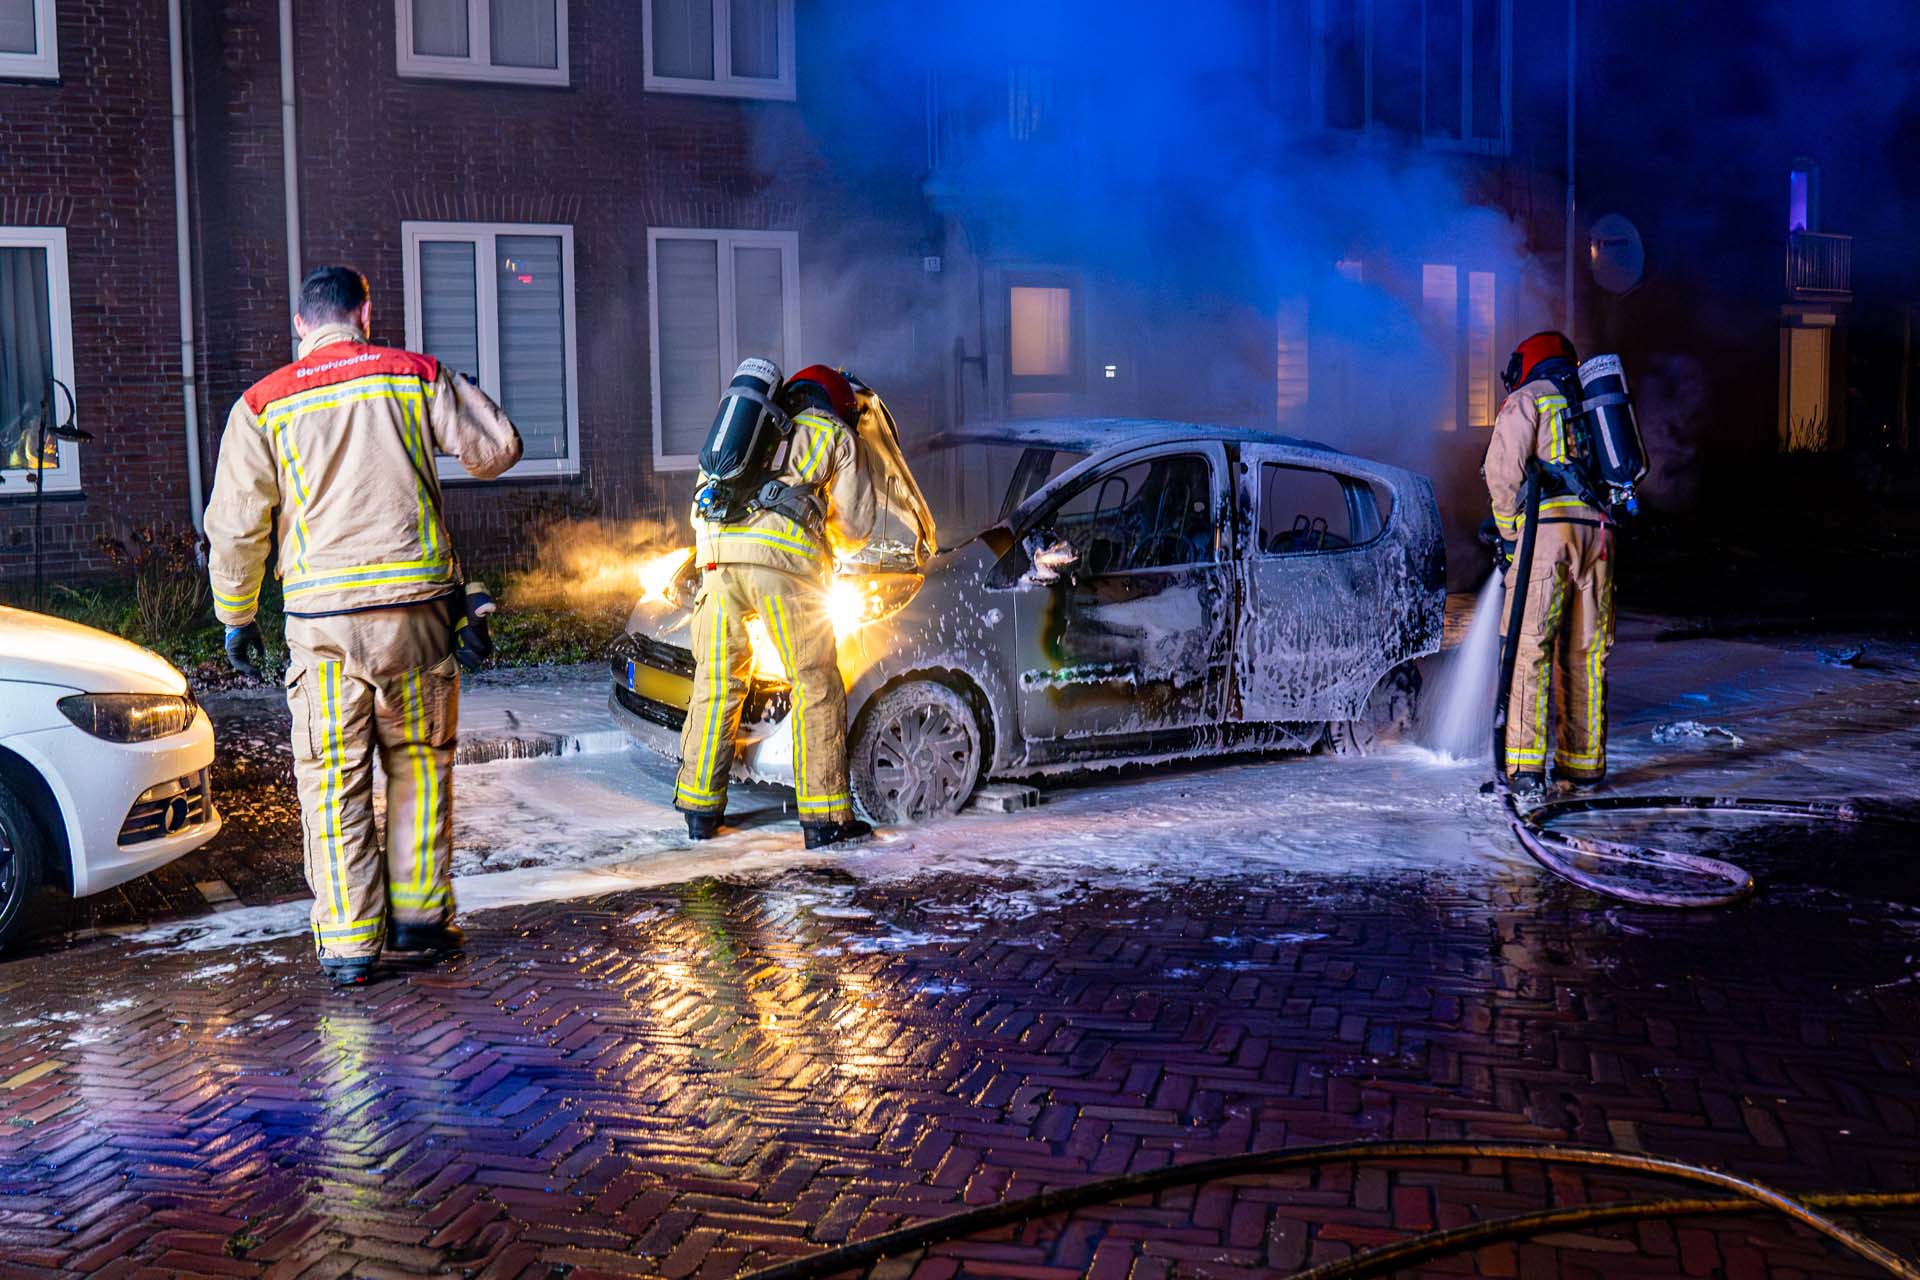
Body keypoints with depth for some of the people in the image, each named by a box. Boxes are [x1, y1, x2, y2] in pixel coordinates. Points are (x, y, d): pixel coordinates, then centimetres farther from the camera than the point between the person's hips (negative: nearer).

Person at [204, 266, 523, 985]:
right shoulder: (416, 376, 4)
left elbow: (235, 527, 4)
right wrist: (462, 394, 29)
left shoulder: (264, 404, 4)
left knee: (333, 782, 6)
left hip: (322, 619, -1)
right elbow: (496, 449, 10)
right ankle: (420, 914, 18)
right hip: (417, 605, 1)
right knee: (419, 762, 15)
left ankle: (349, 943, 7)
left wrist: (236, 617, 16)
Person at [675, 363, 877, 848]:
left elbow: (701, 502, 32)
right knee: (816, 685, 1)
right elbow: (855, 526, 17)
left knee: (716, 682, 13)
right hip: (783, 556, -4)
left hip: (717, 552, 4)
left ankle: (700, 809, 17)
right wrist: (830, 541, 38)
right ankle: (824, 819, 0)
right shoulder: (836, 435, 21)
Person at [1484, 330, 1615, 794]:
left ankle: (1525, 765, -15)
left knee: (1529, 648, -8)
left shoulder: (1526, 400, 9)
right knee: (1586, 653, 11)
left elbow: (1503, 470, -5)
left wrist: (1509, 532, 8)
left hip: (1549, 529, -6)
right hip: (1599, 530, 6)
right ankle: (1583, 763, 15)